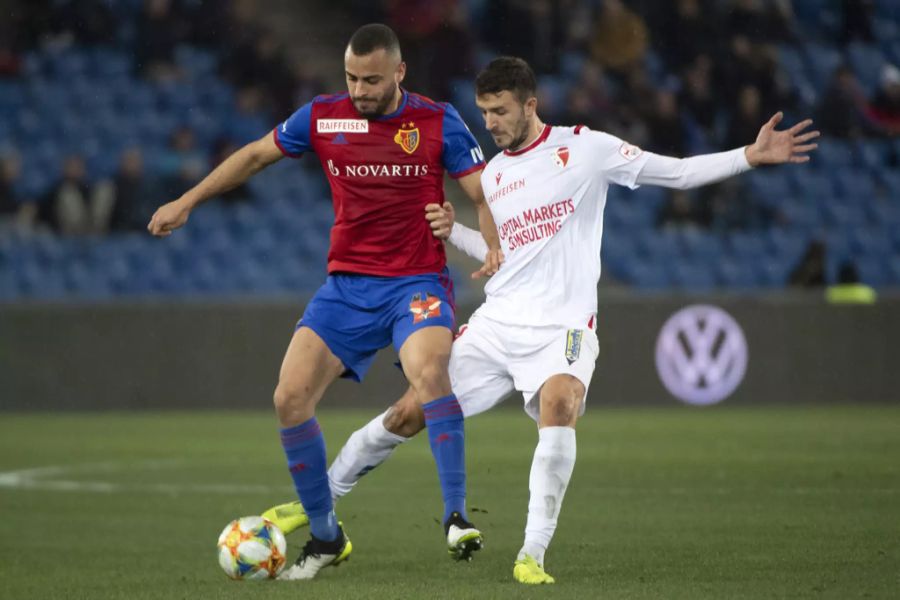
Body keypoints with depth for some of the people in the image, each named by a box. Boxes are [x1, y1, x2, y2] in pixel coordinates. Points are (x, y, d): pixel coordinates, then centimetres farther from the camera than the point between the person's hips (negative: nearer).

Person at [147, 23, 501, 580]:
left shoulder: (439, 122, -5)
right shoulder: (323, 117, 2)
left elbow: (486, 196, -3)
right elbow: (255, 155, 17)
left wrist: (494, 249, -23)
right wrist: (186, 203, 17)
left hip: (417, 282, -4)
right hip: (347, 285, 4)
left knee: (428, 370, -33)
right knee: (290, 398, -9)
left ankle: (457, 517, -28)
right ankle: (325, 535, 8)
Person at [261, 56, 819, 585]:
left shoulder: (584, 148, -3)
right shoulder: (493, 174, 13)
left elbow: (676, 172, -4)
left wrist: (750, 156, -15)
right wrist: (454, 231, 6)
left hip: (561, 326, -5)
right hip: (497, 322, 5)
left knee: (558, 405, -34)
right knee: (408, 414, 2)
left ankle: (532, 556, -29)